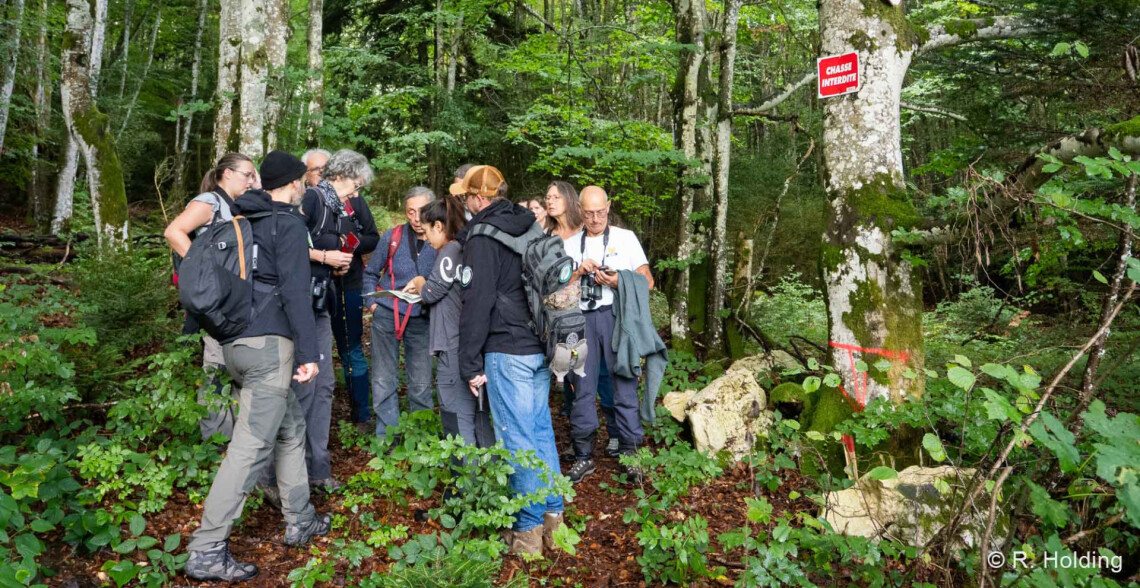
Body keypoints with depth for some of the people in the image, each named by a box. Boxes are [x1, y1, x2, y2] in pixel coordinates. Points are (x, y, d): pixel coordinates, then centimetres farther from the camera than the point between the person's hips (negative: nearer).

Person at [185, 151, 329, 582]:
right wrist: (308, 352, -15)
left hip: (234, 342, 9)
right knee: (251, 445, -6)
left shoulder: (239, 219, 19)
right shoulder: (289, 223, -7)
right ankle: (207, 551, -2)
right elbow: (295, 291, -14)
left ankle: (299, 521, 25)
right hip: (269, 342, -9)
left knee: (291, 426, 18)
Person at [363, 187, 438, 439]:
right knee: (383, 382, 6)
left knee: (421, 384, 5)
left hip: (421, 321, -1)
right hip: (386, 316, 1)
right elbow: (370, 273, 10)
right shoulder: (392, 237, -3)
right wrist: (372, 302, 1)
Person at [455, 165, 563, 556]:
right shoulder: (531, 228, 13)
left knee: (518, 438, 0)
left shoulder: (482, 237, -9)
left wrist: (470, 364, -8)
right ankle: (553, 517, 23)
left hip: (507, 351, -7)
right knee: (541, 431, 14)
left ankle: (528, 532, 10)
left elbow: (477, 303, -14)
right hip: (541, 347, 8)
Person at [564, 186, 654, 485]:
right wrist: (579, 272, -7)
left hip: (616, 316, -2)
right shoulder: (571, 244, 15)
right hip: (582, 318, 3)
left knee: (624, 385, -2)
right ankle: (583, 455, 16)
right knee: (582, 386, 5)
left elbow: (647, 281, 2)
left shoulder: (625, 237, 8)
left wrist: (617, 281, -13)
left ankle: (630, 453, 8)